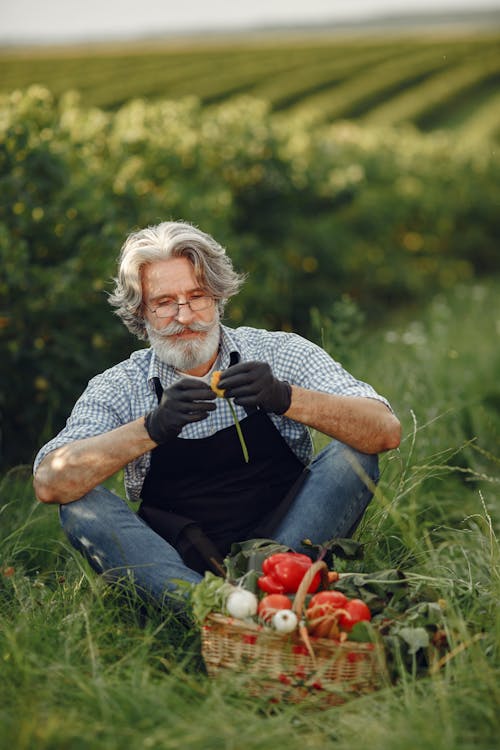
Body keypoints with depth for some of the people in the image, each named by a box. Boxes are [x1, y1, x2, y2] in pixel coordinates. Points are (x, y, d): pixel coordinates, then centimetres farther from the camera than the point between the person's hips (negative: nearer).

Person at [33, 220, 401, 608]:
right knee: (82, 503, -21)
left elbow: (385, 432, -13)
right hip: (177, 566, 1)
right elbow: (49, 483, -15)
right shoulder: (117, 389, 1)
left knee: (351, 453, -19)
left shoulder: (282, 354, -1)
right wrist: (151, 428, -28)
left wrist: (286, 398, -29)